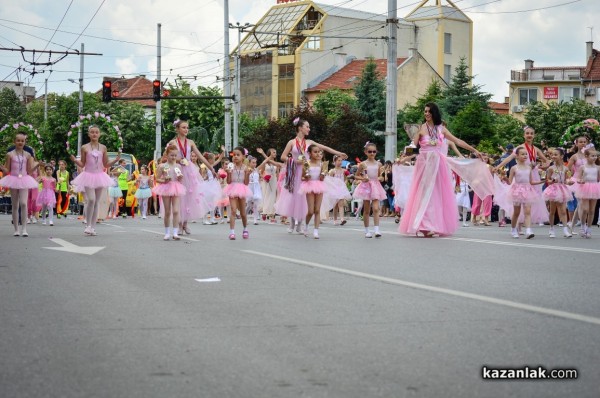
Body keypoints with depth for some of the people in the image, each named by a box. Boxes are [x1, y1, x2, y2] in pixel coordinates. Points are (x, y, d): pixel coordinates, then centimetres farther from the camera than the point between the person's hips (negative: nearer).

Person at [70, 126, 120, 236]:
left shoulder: (103, 148, 5)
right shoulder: (84, 148, 0)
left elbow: (106, 165, 9)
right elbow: (82, 164, 4)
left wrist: (116, 159, -4)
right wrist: (74, 160, -14)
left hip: (99, 176, 3)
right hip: (89, 176, -3)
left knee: (96, 202, 5)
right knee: (91, 199, -19)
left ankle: (93, 227, 10)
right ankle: (88, 225, -9)